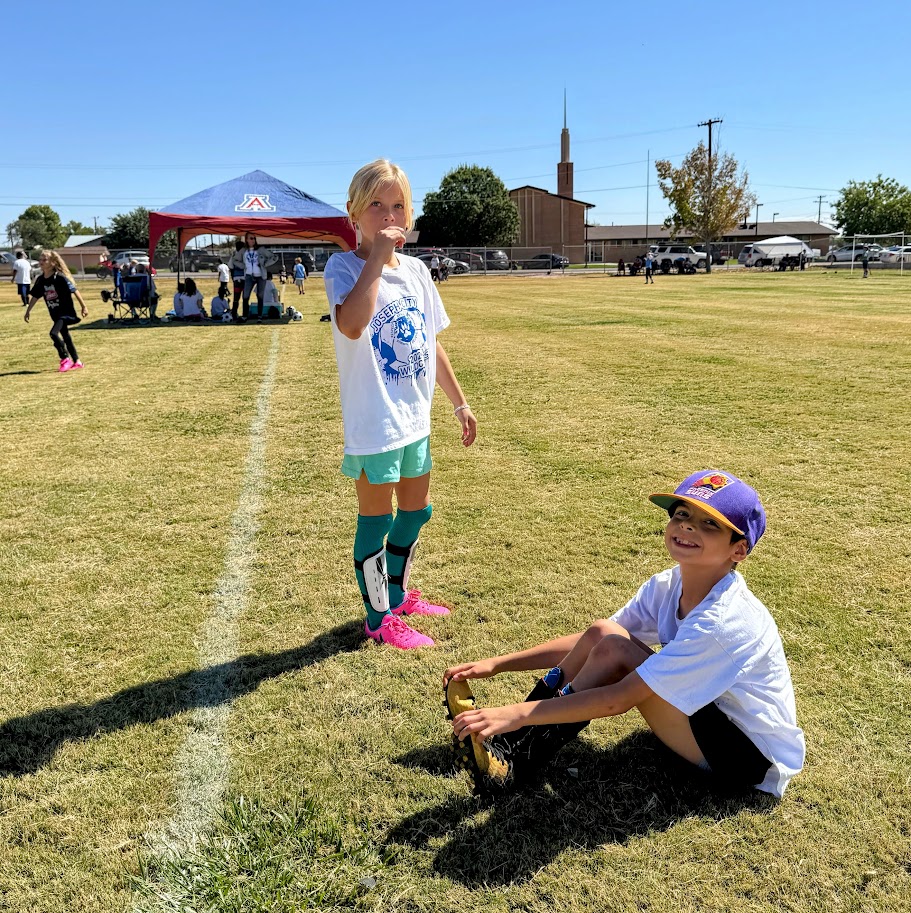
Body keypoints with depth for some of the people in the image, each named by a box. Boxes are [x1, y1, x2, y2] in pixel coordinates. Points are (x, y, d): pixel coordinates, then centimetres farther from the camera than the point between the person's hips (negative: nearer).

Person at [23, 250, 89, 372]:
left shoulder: (60, 278, -17)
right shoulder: (40, 280, 2)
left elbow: (74, 291, -13)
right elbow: (34, 296, 13)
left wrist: (83, 306, -11)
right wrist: (28, 311, 13)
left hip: (66, 311, -8)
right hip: (55, 314, 8)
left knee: (54, 333, -22)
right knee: (65, 336, 14)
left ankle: (66, 358, -6)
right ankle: (77, 361, 24)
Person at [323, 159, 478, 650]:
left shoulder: (416, 270, 8)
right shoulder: (343, 267, -11)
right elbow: (352, 324, -33)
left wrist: (459, 403, 16)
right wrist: (377, 256, -26)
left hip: (415, 417, 7)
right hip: (373, 421, -7)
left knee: (415, 511, 19)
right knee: (377, 518, 6)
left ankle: (399, 595, 40)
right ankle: (379, 617, 23)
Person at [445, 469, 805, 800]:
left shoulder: (724, 621, -30)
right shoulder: (667, 586, -6)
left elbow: (619, 699, -32)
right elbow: (591, 641, 1)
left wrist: (519, 712, -33)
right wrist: (497, 664, -5)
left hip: (756, 758, -7)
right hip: (713, 714, 8)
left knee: (615, 652, -24)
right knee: (601, 633, -10)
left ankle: (515, 765, -13)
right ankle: (514, 742, -5)